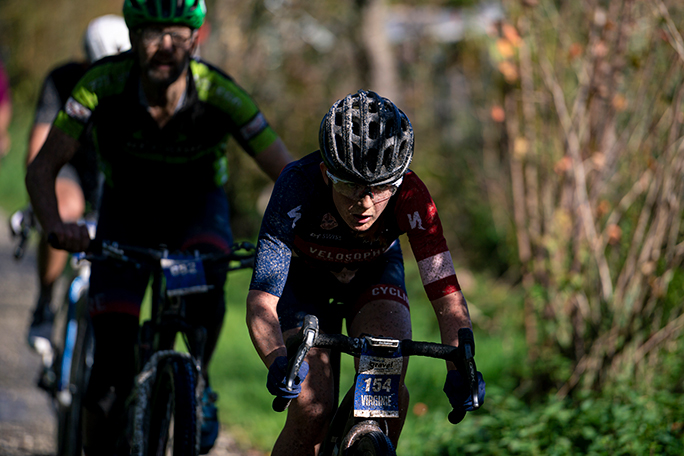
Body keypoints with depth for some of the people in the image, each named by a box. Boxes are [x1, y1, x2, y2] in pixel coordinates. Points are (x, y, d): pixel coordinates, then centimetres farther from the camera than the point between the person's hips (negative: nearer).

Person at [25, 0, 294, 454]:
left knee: (207, 276, -35)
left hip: (197, 207, 0)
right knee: (111, 365, -13)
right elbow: (43, 168, -22)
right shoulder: (103, 85, -28)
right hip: (127, 209, 0)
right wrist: (55, 225, -42)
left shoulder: (219, 94, -30)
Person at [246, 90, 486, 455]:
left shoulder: (409, 197, -34)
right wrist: (278, 361, -63)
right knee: (312, 410, -20)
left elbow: (446, 292, -36)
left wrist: (460, 367, -54)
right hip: (304, 277, -1)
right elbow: (261, 298, -44)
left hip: (374, 272, 1)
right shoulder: (299, 186, -38)